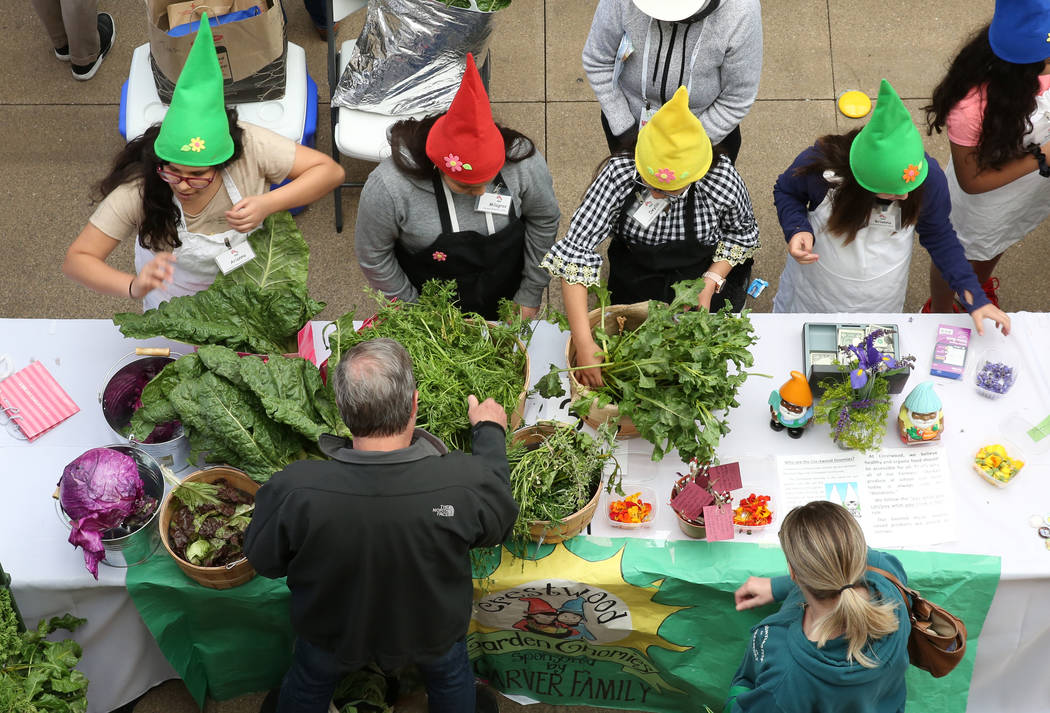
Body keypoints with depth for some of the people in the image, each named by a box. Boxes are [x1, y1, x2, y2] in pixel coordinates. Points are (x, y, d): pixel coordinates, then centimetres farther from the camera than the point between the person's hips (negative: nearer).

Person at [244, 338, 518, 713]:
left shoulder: (294, 491, -39)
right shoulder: (466, 483, -40)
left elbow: (263, 560, -17)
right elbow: (499, 521, -14)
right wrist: (490, 430, 0)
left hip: (331, 635, 0)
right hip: (432, 634, 0)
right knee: (450, 674, 36)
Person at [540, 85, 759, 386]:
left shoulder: (722, 180, -31)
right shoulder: (618, 175, -34)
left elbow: (742, 232, -8)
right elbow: (575, 251, -36)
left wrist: (711, 284, -23)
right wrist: (584, 344, -43)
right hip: (634, 290, 0)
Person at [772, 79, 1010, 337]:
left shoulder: (929, 176, -27)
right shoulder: (820, 163, -32)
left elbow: (939, 236, -9)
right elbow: (786, 191, -9)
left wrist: (975, 297, -14)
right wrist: (797, 230, -30)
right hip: (812, 294, -1)